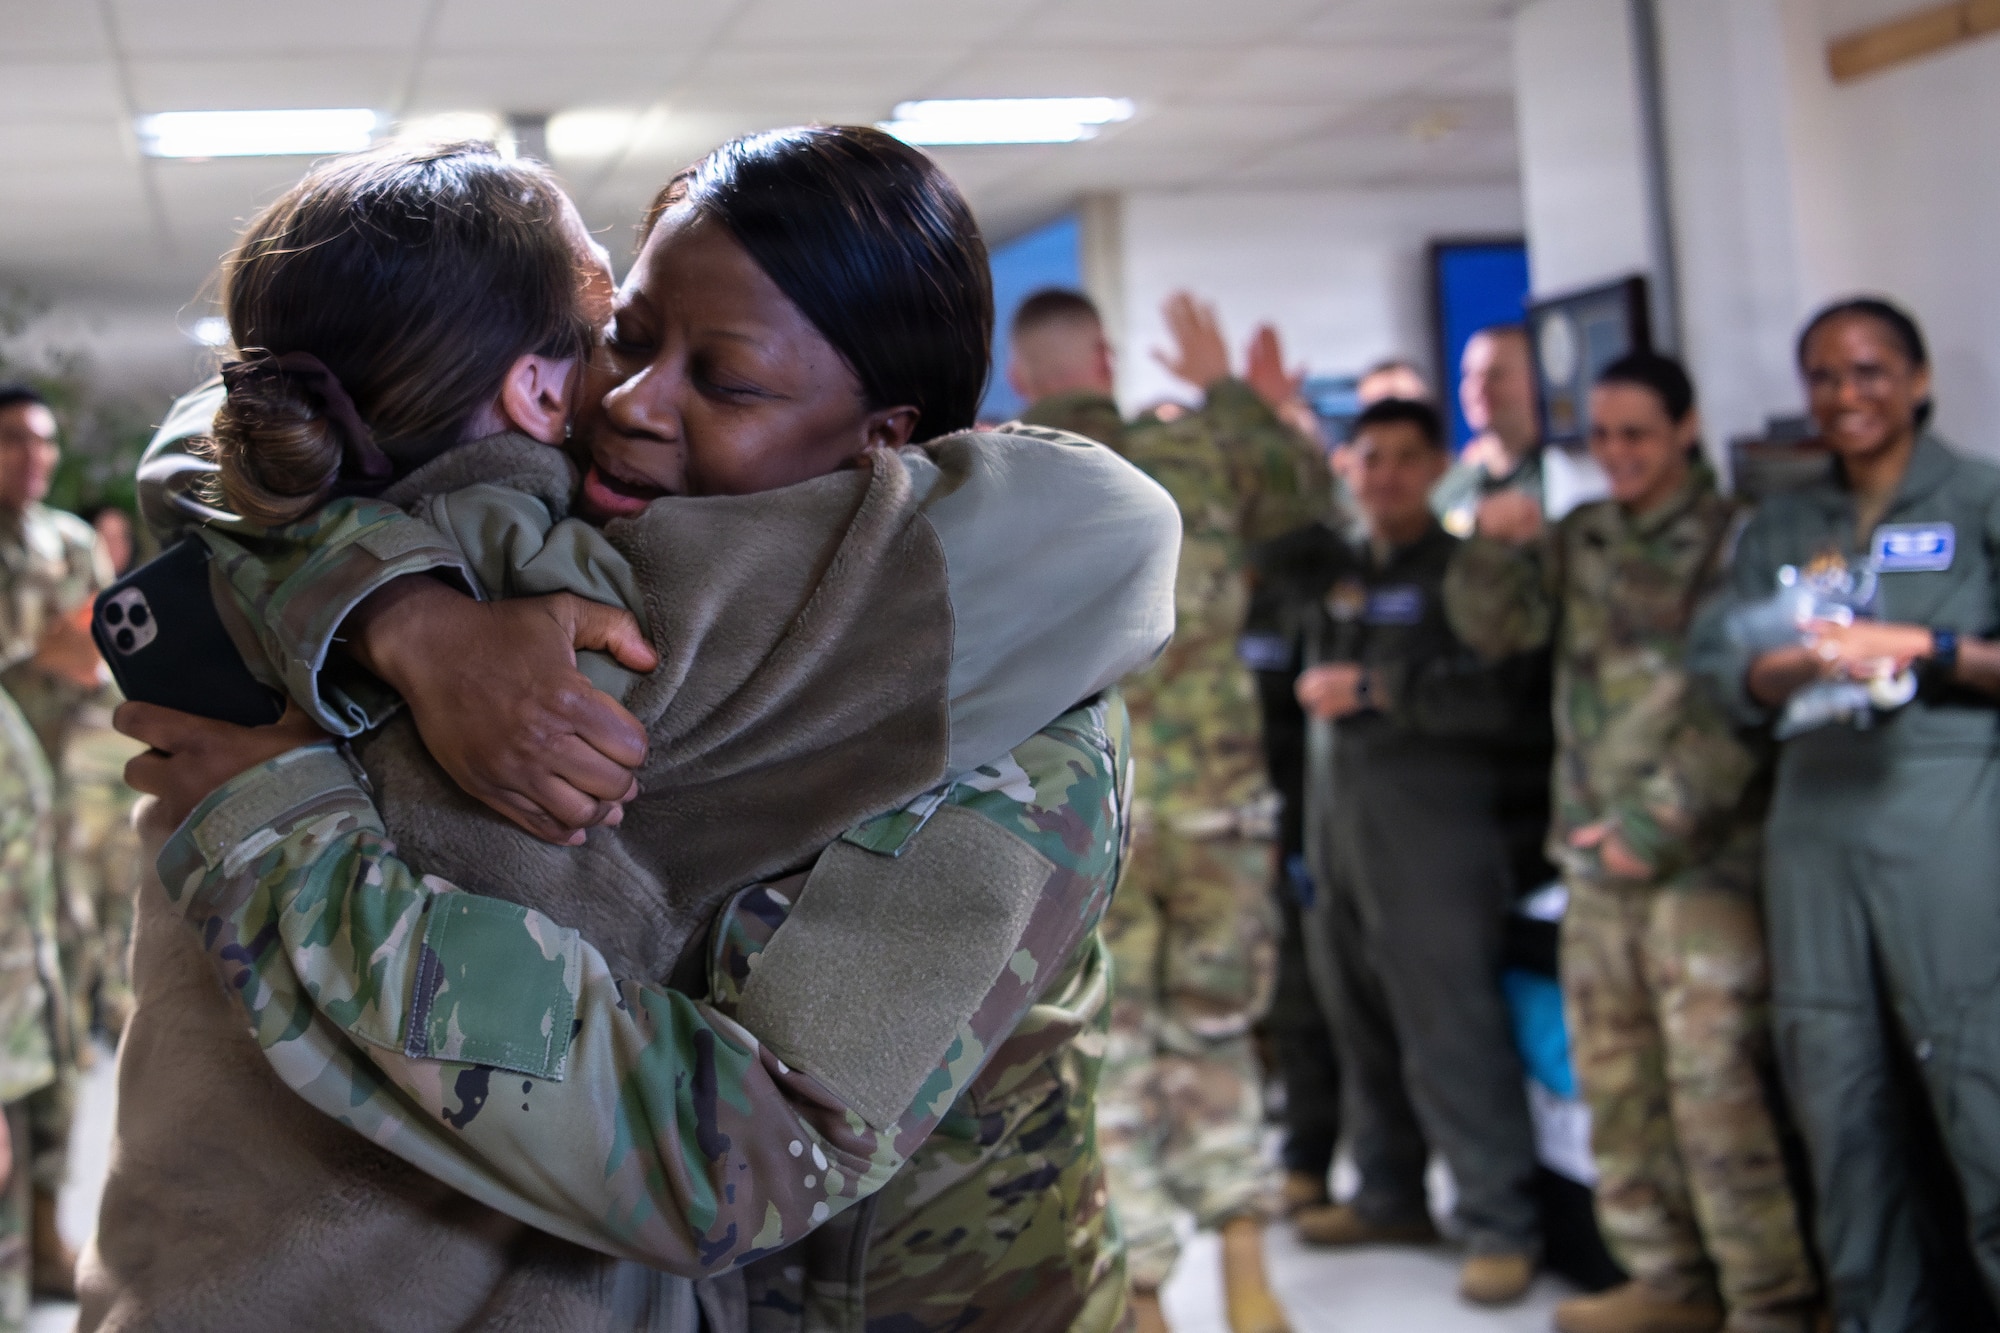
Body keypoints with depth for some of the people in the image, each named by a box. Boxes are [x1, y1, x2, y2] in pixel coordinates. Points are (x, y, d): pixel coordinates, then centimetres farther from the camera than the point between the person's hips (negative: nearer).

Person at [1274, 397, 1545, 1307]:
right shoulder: (1331, 568, 16)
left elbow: (1509, 695, -12)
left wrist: (1376, 688, -13)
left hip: (1432, 822, -6)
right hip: (1335, 815, 6)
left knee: (1450, 1027, -8)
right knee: (1362, 1019, 10)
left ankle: (1500, 1225, -2)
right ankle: (1389, 1197, 22)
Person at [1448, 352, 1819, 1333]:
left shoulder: (1733, 540, -2)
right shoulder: (1576, 539, 14)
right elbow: (1493, 630, 7)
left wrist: (1660, 821, -13)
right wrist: (1492, 549, -12)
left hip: (1704, 852, -6)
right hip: (1593, 850, 6)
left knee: (1715, 1083, -10)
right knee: (1615, 1084, 9)